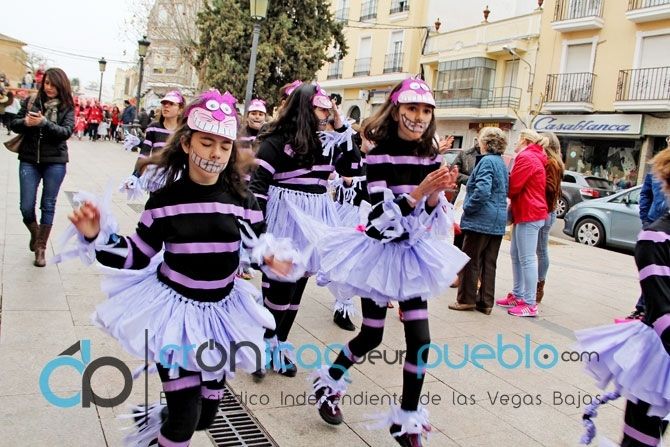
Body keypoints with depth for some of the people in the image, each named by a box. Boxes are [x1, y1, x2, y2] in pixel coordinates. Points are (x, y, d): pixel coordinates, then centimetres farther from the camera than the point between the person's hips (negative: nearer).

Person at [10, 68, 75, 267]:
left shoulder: (67, 107, -3)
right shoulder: (31, 100, 3)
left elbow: (66, 131, -15)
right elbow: (14, 123, 4)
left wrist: (44, 122, -29)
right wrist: (25, 122, -18)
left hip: (55, 162, -1)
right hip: (29, 160, 2)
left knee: (48, 205, 5)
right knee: (26, 207, 0)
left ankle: (41, 248, 17)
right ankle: (35, 233, 32)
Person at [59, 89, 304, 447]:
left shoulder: (242, 199, -7)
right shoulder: (165, 200, -10)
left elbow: (261, 246, 3)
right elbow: (137, 256, -4)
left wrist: (272, 259, -19)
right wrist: (96, 237, -19)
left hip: (221, 311, 3)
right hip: (173, 309, -3)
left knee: (206, 415, 14)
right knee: (185, 417, -3)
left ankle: (158, 417, 46)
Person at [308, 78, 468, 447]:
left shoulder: (431, 157, 0)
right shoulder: (379, 155, -14)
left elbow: (432, 216, -1)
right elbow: (382, 215, -21)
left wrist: (437, 194, -21)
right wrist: (420, 191, -33)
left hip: (413, 254, 4)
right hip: (381, 251, -4)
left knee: (420, 339, -1)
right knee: (371, 336, 8)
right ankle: (328, 382, 37)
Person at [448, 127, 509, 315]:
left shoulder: (487, 161, -14)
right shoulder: (501, 162, 14)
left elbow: (482, 190, -26)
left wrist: (468, 208, -13)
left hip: (481, 220, -8)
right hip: (498, 221, 9)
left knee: (471, 261, 3)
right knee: (489, 263, 11)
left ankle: (466, 300, 10)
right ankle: (485, 302, 16)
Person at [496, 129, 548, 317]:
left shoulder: (526, 157, -13)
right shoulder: (533, 157, 21)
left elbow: (513, 186, -15)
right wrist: (513, 204, 6)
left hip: (528, 213, -11)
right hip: (526, 212, 11)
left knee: (527, 259, -9)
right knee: (516, 256, 16)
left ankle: (530, 304, -6)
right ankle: (518, 296, 24)